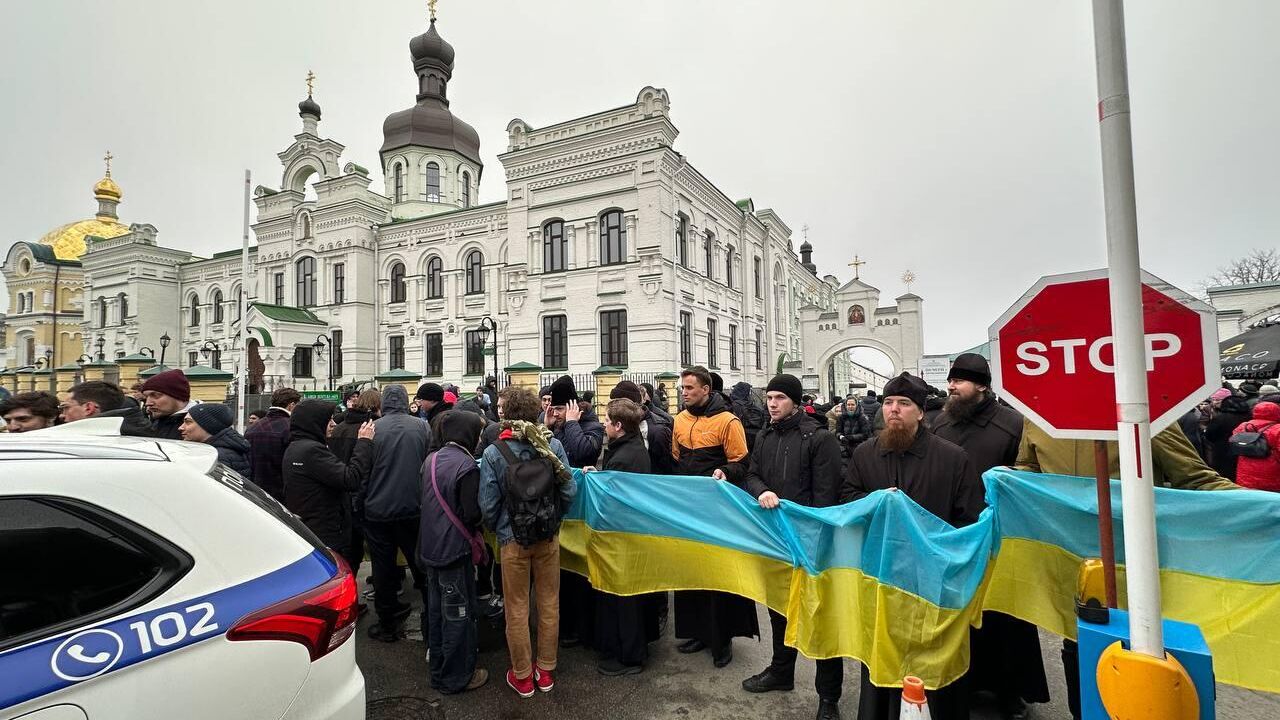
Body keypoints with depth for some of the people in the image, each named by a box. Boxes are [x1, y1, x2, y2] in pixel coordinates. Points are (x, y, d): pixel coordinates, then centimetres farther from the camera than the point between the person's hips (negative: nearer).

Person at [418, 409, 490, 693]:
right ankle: (456, 677, 19)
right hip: (455, 549, -8)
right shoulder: (466, 465, -22)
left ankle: (438, 666, 37)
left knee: (436, 608, 21)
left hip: (430, 547, 8)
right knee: (458, 613, 6)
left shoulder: (431, 459, 3)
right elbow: (473, 513, -21)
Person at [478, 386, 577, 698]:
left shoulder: (494, 453, -15)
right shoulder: (553, 444, -12)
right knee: (549, 603, 17)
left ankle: (522, 676, 29)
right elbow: (569, 491, -9)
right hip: (549, 537, 2)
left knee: (517, 608, 14)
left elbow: (488, 505, -11)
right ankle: (546, 670, 32)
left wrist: (496, 529, 10)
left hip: (512, 540, -2)